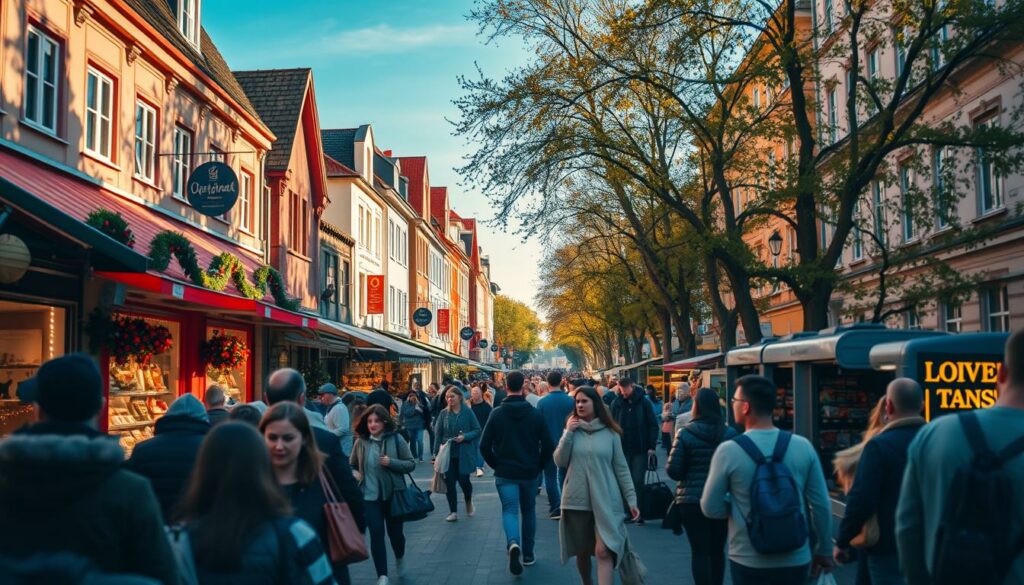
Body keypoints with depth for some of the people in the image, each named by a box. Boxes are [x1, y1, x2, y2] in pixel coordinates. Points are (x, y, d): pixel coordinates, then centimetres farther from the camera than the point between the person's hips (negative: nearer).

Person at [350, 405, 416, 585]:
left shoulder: (396, 438, -9)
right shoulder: (361, 442, -4)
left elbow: (411, 464, -5)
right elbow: (352, 466, 12)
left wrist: (391, 462, -20)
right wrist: (355, 474, -10)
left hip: (393, 495, 0)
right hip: (370, 496, 1)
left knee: (395, 532, 12)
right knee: (376, 533, -6)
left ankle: (399, 559, 45)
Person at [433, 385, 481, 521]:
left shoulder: (468, 412, -5)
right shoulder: (443, 413, 1)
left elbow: (477, 430, -3)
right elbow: (437, 434, 2)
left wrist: (465, 437, -19)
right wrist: (437, 453, -3)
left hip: (464, 454, -2)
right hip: (447, 454, 2)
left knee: (463, 480, -3)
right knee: (449, 482, 3)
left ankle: (469, 501, 30)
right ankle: (453, 512, 15)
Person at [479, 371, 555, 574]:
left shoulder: (497, 413, -7)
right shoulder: (536, 414, -5)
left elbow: (484, 445, -8)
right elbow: (548, 445, -4)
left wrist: (496, 464, 7)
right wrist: (538, 466, 10)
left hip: (505, 473, -1)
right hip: (529, 473, 2)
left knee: (510, 510, -2)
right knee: (528, 511, 17)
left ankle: (513, 543, -30)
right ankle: (527, 554, 24)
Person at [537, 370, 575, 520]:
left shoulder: (542, 402, -11)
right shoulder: (570, 400, -8)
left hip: (549, 444, -1)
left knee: (550, 476, 8)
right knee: (564, 476, 14)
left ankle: (555, 508, 4)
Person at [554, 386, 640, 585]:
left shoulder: (610, 432, -1)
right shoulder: (572, 429, 4)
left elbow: (621, 468, 2)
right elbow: (559, 462, -3)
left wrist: (631, 499, -2)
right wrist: (568, 433, -11)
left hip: (605, 501, -2)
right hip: (576, 500, 2)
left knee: (603, 551, -13)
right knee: (582, 551, 14)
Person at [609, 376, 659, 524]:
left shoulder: (643, 402, -4)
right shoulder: (617, 404, 1)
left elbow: (653, 425, -2)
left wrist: (651, 446, -7)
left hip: (640, 449, -2)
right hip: (623, 449, 2)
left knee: (638, 481, 0)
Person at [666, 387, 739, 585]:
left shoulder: (685, 434, -9)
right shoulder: (729, 433, -3)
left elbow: (673, 470, -8)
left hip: (692, 500, -2)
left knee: (700, 551, 3)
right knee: (717, 550, 15)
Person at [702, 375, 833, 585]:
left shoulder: (728, 451, -13)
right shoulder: (803, 446, -5)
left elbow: (711, 508, -7)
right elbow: (821, 504, 0)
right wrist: (824, 551, 12)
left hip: (748, 561, -2)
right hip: (795, 560, 3)